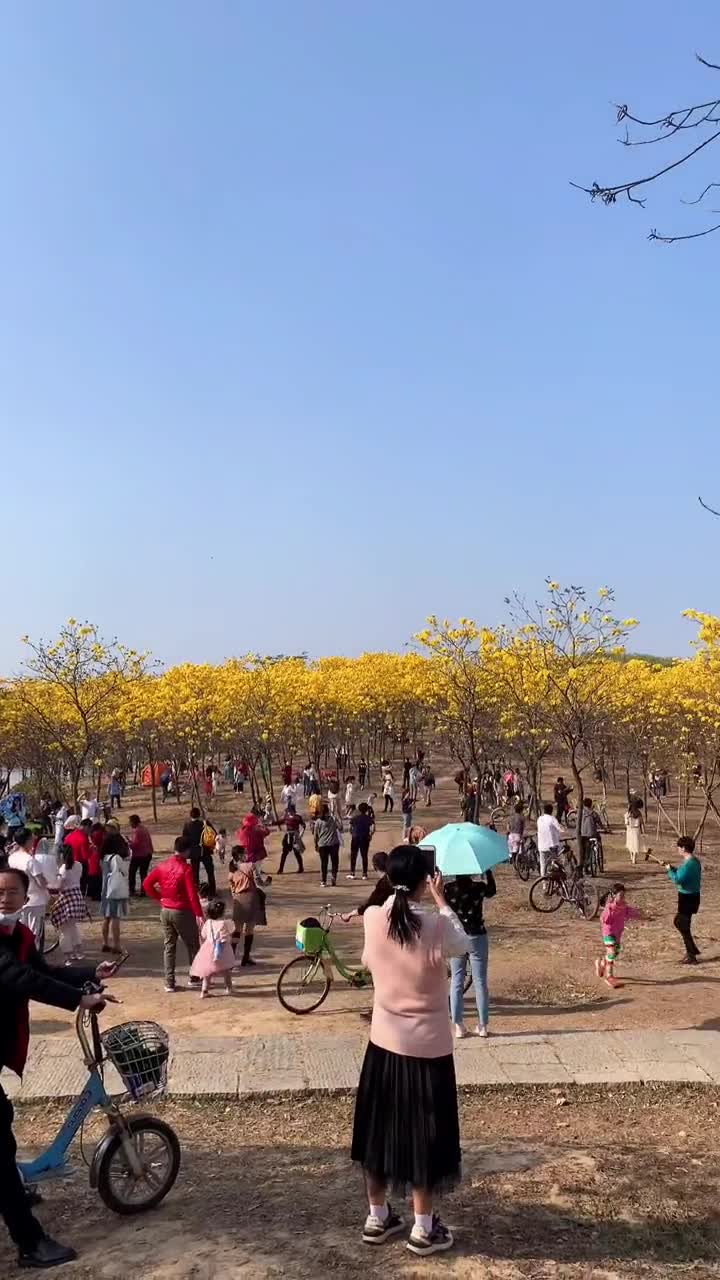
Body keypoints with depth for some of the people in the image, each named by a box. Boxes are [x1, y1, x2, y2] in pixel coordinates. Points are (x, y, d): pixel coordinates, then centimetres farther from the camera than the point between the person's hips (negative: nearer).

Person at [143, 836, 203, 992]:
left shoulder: (162, 866, 1)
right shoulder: (186, 868, -17)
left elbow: (147, 883, 4)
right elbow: (192, 893, -21)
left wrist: (158, 898, 11)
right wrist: (199, 914, -20)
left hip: (165, 911, 5)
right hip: (182, 912, -5)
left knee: (169, 946, 12)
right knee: (192, 945, 12)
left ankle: (169, 983, 12)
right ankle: (194, 978, 20)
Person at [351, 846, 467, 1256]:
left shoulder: (372, 918, -11)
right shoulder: (436, 926, -21)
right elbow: (463, 944, 1)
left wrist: (401, 897, 12)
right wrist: (441, 900, 10)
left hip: (384, 1040, 4)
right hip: (428, 1045, -3)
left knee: (379, 1129, 18)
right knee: (423, 1134, 11)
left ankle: (378, 1217, 32)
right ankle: (424, 1229, 23)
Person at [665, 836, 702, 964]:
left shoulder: (689, 863, -24)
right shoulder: (694, 860, 8)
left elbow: (678, 880, -27)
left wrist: (669, 870, -12)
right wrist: (673, 868, 7)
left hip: (688, 898, -10)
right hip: (691, 896, 10)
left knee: (684, 927, 2)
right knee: (678, 922, 22)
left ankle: (691, 956, 11)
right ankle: (692, 949, 29)